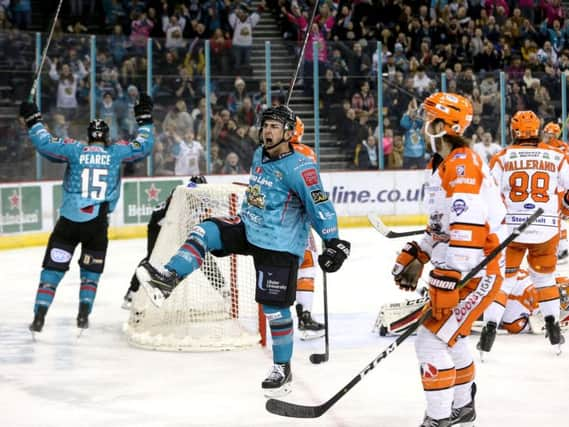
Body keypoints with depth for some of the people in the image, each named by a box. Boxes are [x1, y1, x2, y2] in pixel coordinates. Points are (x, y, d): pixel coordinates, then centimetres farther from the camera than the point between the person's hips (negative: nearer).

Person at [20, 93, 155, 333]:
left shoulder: (75, 150, 3)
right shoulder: (117, 152, 5)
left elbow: (44, 143, -4)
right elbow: (144, 146, 14)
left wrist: (33, 120, 9)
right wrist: (144, 119, 24)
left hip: (69, 220, 0)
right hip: (98, 223, 1)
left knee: (53, 268, 5)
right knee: (91, 270, 19)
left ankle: (39, 316, -5)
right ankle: (83, 315, 7)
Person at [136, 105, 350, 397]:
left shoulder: (298, 167, -18)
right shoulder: (259, 155, 8)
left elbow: (320, 205, -21)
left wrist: (333, 242, -28)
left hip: (280, 246, -7)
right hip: (249, 229, 8)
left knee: (275, 307, -3)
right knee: (206, 231, -14)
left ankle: (283, 369, 10)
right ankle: (169, 277, -23)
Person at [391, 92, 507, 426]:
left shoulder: (462, 165, -20)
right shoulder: (447, 164, 14)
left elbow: (466, 230, -29)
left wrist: (447, 282, -32)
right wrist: (415, 257, 18)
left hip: (476, 274, -11)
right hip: (457, 269, 11)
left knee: (433, 338, -12)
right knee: (451, 336, 24)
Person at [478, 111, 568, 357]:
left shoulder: (503, 158, -2)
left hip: (510, 229, -1)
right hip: (546, 231, 1)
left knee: (501, 279, 8)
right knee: (545, 277, 22)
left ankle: (489, 330, -3)